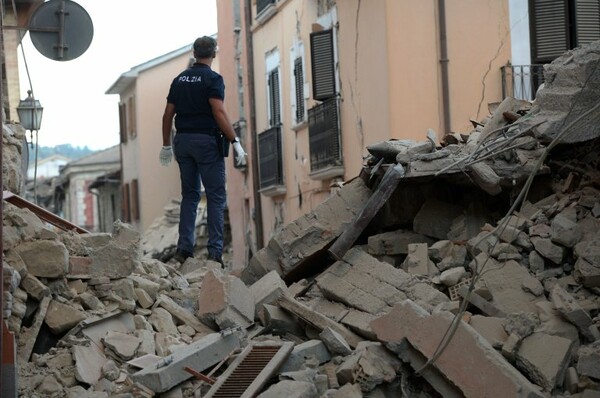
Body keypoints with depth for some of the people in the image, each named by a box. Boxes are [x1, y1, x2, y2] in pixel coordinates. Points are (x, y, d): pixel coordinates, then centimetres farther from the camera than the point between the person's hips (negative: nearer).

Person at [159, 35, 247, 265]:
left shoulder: (179, 79, 12)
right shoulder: (213, 79, -7)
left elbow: (168, 114, 12)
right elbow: (219, 112, -17)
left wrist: (166, 145, 19)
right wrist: (235, 142, -16)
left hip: (183, 140, 6)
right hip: (207, 142, -6)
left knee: (189, 194, 12)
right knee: (216, 196, -2)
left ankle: (184, 248, 6)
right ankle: (215, 251, -7)